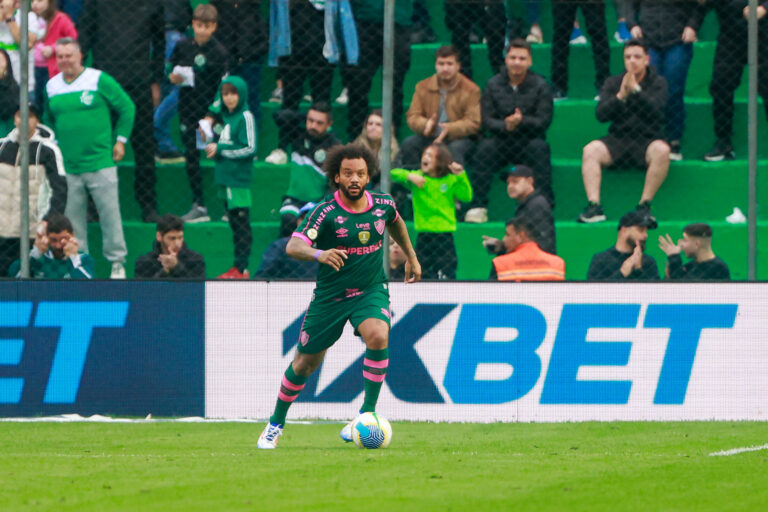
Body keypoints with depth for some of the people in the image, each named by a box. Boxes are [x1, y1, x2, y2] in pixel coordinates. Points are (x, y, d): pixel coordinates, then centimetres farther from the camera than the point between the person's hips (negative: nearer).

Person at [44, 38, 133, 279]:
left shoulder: (99, 80, -3)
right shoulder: (52, 86, 10)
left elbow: (127, 107, 3)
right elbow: (48, 119, 26)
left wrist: (120, 140, 1)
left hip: (100, 162, -4)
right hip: (67, 166, 4)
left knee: (109, 212, -4)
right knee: (72, 218, 4)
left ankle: (117, 262, 5)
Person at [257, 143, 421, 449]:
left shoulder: (383, 204, -5)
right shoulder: (326, 212, -18)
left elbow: (396, 223, 21)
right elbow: (293, 246, -33)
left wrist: (411, 257, 27)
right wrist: (320, 254, -52)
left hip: (371, 292, 1)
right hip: (330, 295, -1)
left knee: (378, 336, -30)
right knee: (305, 364, 8)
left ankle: (368, 412, -19)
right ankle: (276, 424, 31)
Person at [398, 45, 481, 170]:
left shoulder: (470, 89, -4)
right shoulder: (423, 87, 7)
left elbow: (474, 122, -11)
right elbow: (413, 117, 4)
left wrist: (450, 129, -28)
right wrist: (425, 124, -21)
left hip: (460, 138, -3)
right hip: (430, 138, 3)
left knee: (456, 149, -37)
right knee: (408, 144, -24)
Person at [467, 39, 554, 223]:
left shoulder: (539, 85, -1)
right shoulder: (494, 84, 4)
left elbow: (544, 120, -8)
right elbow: (486, 120, -2)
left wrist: (522, 121, -27)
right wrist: (505, 126, -23)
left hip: (529, 141, -1)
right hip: (502, 142, 1)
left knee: (539, 147, -33)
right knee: (485, 147, -29)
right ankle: (478, 206, -27)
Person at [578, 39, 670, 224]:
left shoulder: (658, 83, 5)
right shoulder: (613, 83, 10)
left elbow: (655, 111, -14)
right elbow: (601, 115, -3)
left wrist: (635, 89, -22)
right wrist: (621, 96, -17)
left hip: (647, 141, -2)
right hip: (618, 141, 2)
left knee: (662, 150, -36)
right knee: (590, 150, -27)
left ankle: (644, 205, -28)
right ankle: (594, 206, -32)